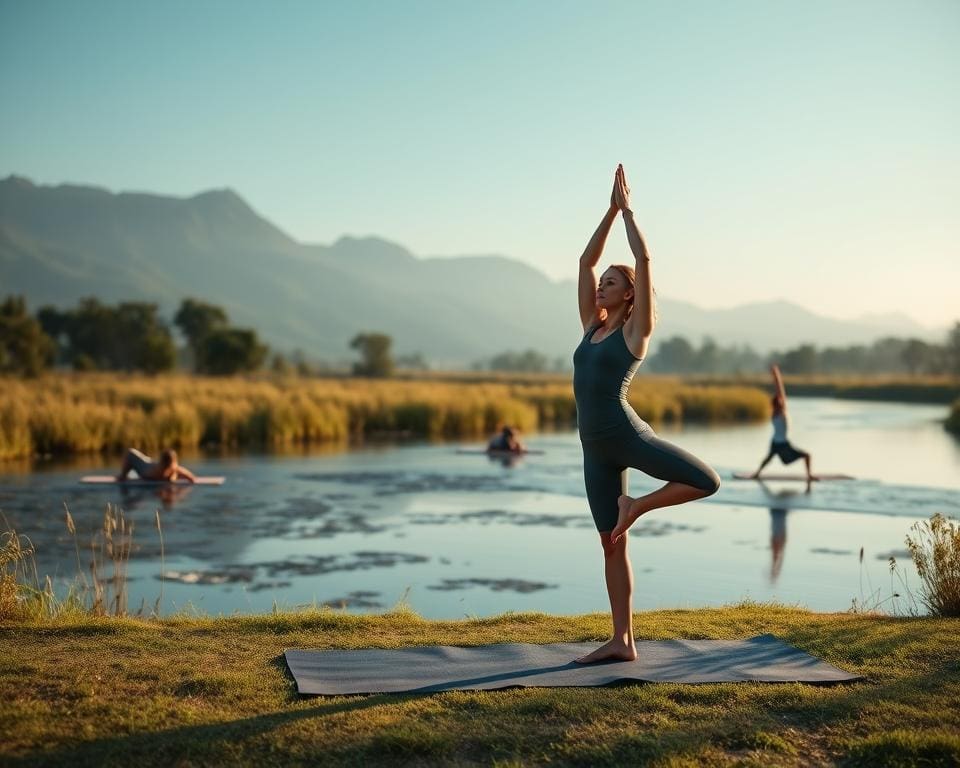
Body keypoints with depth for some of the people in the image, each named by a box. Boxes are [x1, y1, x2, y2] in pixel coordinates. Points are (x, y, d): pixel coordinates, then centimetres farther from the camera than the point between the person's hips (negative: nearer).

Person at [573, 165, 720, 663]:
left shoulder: (636, 329, -1)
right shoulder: (592, 326, 14)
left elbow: (644, 260, -7)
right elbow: (586, 260, 15)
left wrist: (627, 210, 1)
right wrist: (611, 210, 15)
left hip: (627, 433, -5)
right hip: (595, 446, 5)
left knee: (706, 481, -24)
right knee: (611, 544, 7)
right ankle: (621, 641, 12)